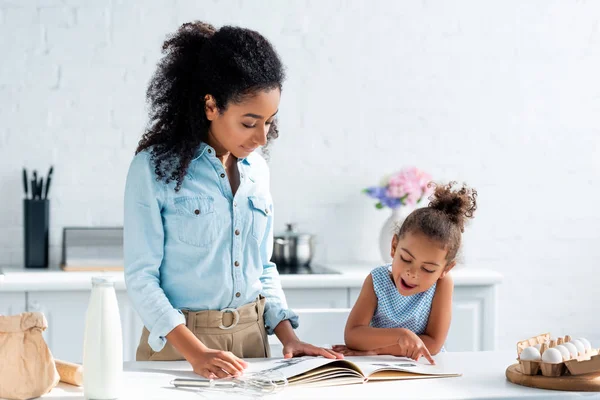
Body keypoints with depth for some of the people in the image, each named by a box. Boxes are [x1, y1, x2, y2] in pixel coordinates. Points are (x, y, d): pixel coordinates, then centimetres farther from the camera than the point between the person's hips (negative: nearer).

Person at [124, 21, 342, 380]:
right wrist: (196, 353, -24)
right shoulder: (155, 168, -12)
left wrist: (288, 337, -1)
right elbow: (142, 276, -14)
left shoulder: (257, 169, 4)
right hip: (178, 342, -5)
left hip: (253, 337, 5)